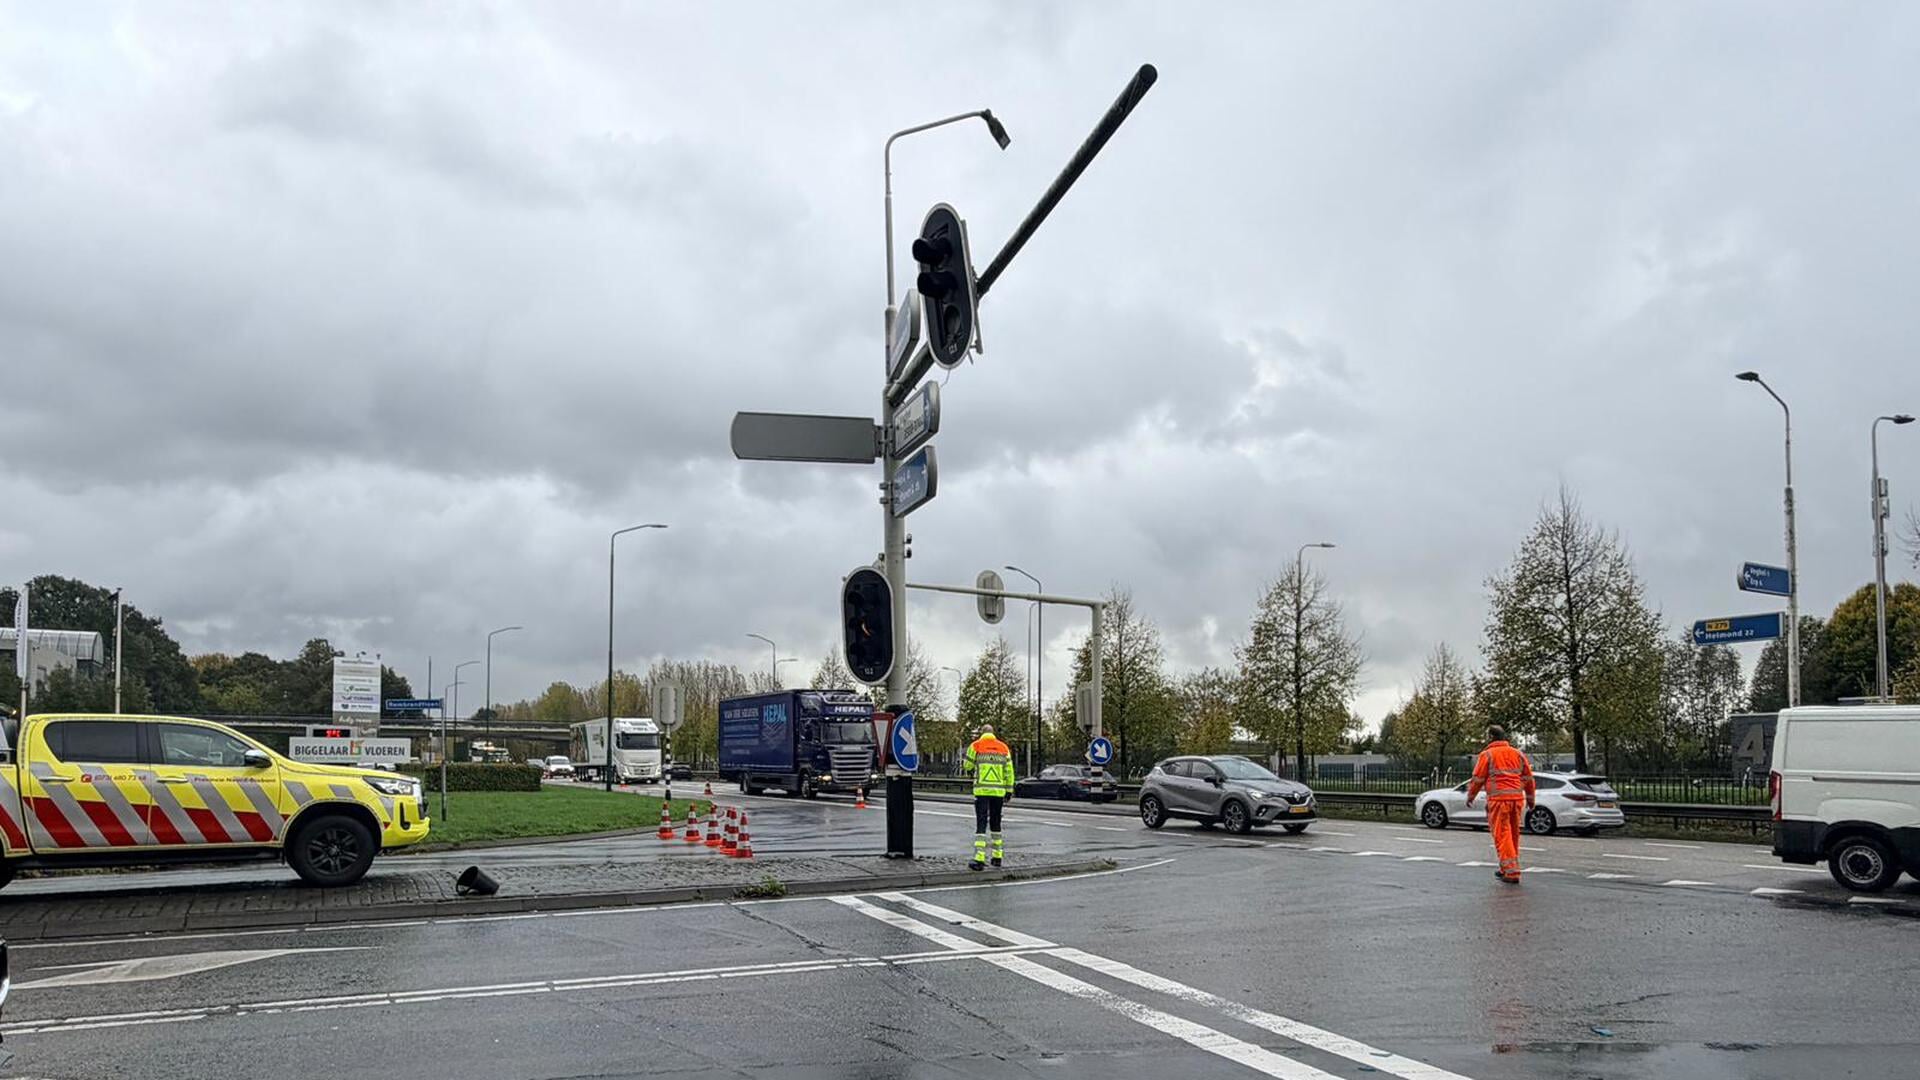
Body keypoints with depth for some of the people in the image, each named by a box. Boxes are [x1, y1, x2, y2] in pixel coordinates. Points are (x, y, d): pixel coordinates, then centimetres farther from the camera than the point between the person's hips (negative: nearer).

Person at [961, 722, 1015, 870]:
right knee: (995, 823, 18)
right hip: (999, 791, 3)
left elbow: (968, 766, 6)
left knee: (981, 823, -6)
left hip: (982, 790, -3)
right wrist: (1009, 790, 13)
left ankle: (979, 859, -16)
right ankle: (997, 856, 23)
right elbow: (1009, 771, 8)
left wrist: (964, 760, 28)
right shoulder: (1004, 748, 7)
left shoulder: (975, 746, -2)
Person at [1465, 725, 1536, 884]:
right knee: (1513, 835, 15)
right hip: (1517, 799, 6)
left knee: (1502, 835, -4)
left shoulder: (1487, 754, -1)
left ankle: (1511, 872, -11)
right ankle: (1506, 869, 24)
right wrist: (1530, 798, 26)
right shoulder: (1518, 754, 15)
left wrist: (1470, 797, 11)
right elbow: (1528, 778, 16)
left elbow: (1478, 778, -1)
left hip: (1498, 800, -6)